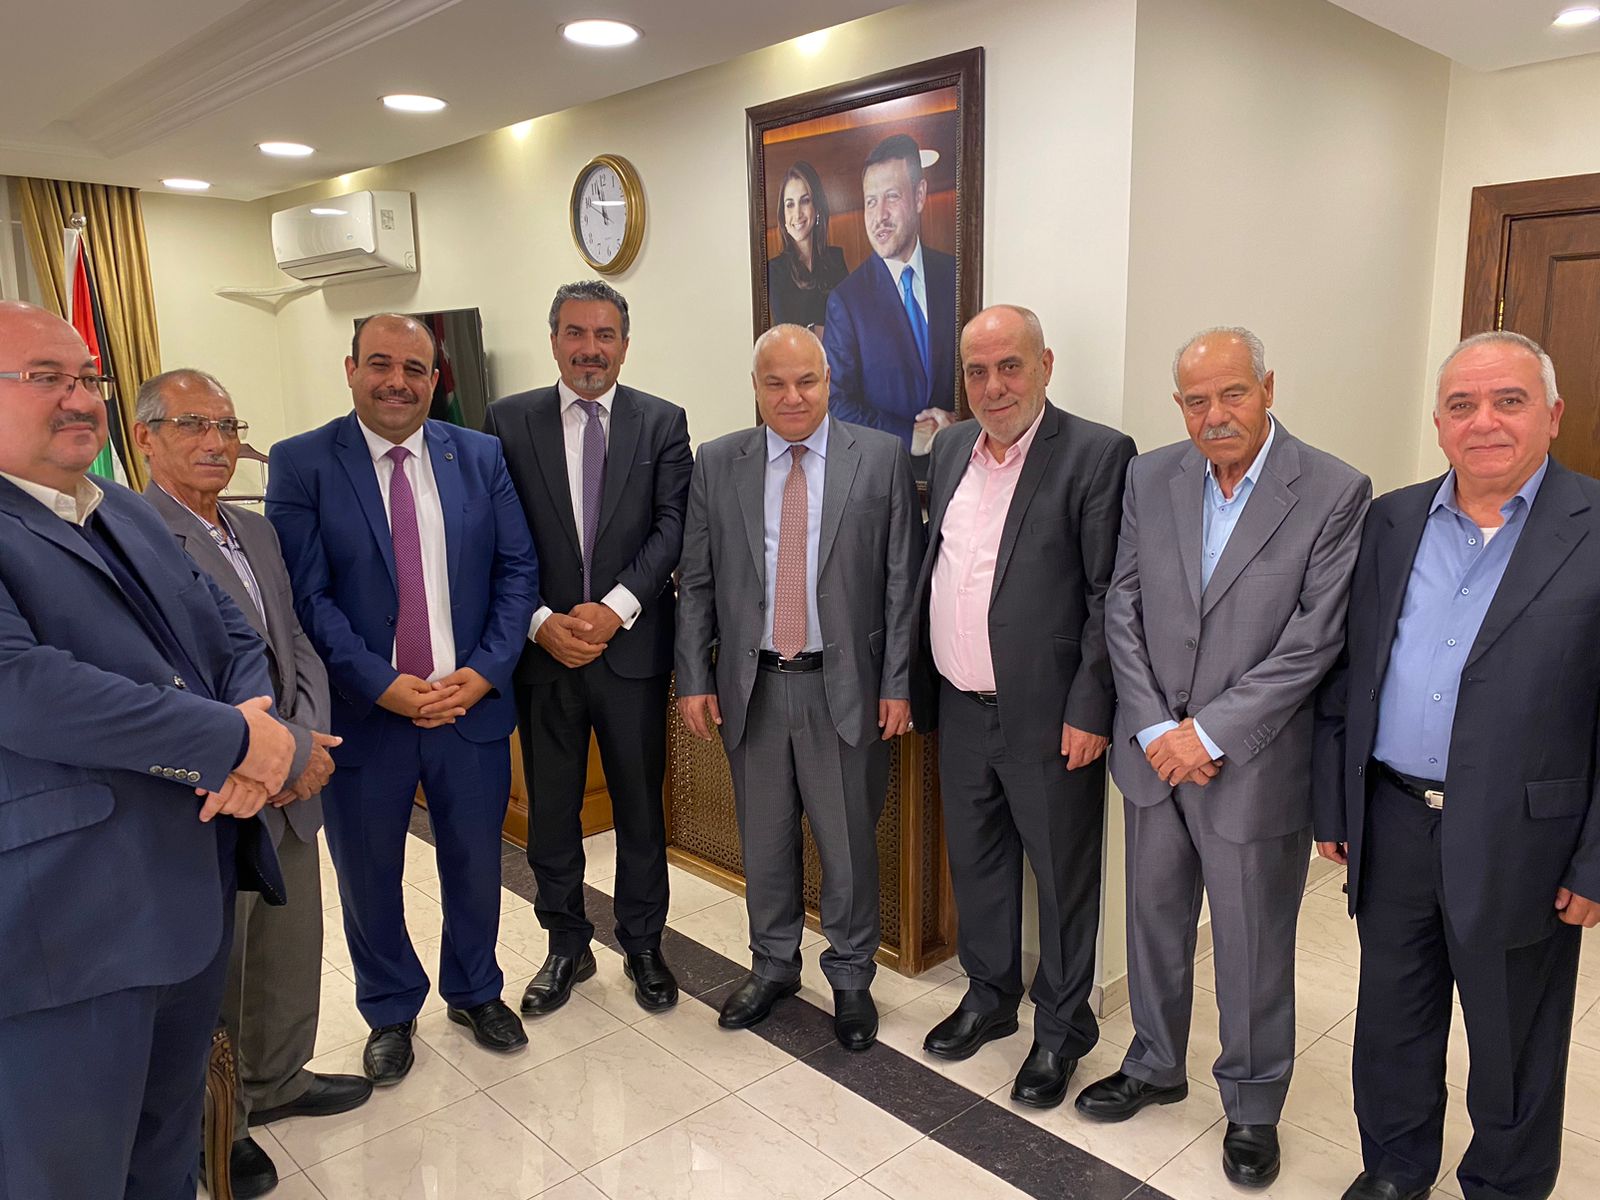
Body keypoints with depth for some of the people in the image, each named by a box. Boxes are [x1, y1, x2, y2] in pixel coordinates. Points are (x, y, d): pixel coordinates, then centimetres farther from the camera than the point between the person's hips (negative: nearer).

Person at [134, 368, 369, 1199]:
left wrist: (309, 737, -7)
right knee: (213, 975, 13)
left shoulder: (256, 531, 10)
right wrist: (289, 752, -19)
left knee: (292, 955, 21)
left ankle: (277, 1080, 45)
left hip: (291, 790, 7)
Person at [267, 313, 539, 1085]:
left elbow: (517, 569, 0)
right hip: (362, 712, -1)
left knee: (476, 864, 16)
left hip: (472, 703, 2)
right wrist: (383, 685, -18)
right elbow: (306, 594, -10)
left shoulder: (480, 456, 2)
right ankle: (390, 1013, 39)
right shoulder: (301, 464, -4)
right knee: (368, 876, 15)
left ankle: (475, 992, 41)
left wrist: (484, 671, -12)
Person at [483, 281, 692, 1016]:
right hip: (542, 648, 1)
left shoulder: (662, 422, 2)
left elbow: (673, 527, -7)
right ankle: (567, 946, 33)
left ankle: (642, 944, 31)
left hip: (633, 646, 0)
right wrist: (541, 620, -14)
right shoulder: (508, 421, 2)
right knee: (550, 810, 13)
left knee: (640, 806, 12)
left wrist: (615, 609, -18)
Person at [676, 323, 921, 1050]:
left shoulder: (882, 458, -2)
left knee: (849, 842, 10)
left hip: (844, 686, -2)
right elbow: (695, 582, 5)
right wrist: (694, 679, 1)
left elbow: (902, 580, -3)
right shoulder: (717, 464, 4)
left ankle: (851, 978, 31)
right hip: (750, 686, 2)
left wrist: (897, 684, -6)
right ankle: (773, 966, 37)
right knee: (764, 839, 16)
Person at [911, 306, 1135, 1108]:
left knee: (1062, 874, 10)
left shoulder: (1098, 454, -12)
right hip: (961, 709, 6)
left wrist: (1090, 710, -15)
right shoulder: (951, 448, 8)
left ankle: (1061, 1027, 30)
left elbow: (1110, 595, -13)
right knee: (976, 860, 20)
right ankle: (988, 996, 41)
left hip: (1048, 716, -6)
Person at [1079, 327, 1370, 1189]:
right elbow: (1123, 610, 0)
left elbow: (1314, 640, -15)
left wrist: (1207, 734, -16)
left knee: (1253, 947, 12)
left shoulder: (1335, 493, -11)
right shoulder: (1149, 479, 1)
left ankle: (1253, 1105, 35)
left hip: (1255, 764, -4)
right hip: (1155, 753, 4)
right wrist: (1154, 730, -8)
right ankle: (1155, 1065, 43)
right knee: (1154, 921, 20)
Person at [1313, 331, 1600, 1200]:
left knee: (1513, 1045, 16)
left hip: (1519, 842, -3)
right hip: (1392, 825, 4)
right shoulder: (1390, 522, 4)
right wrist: (1332, 805, 6)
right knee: (1390, 1023, 19)